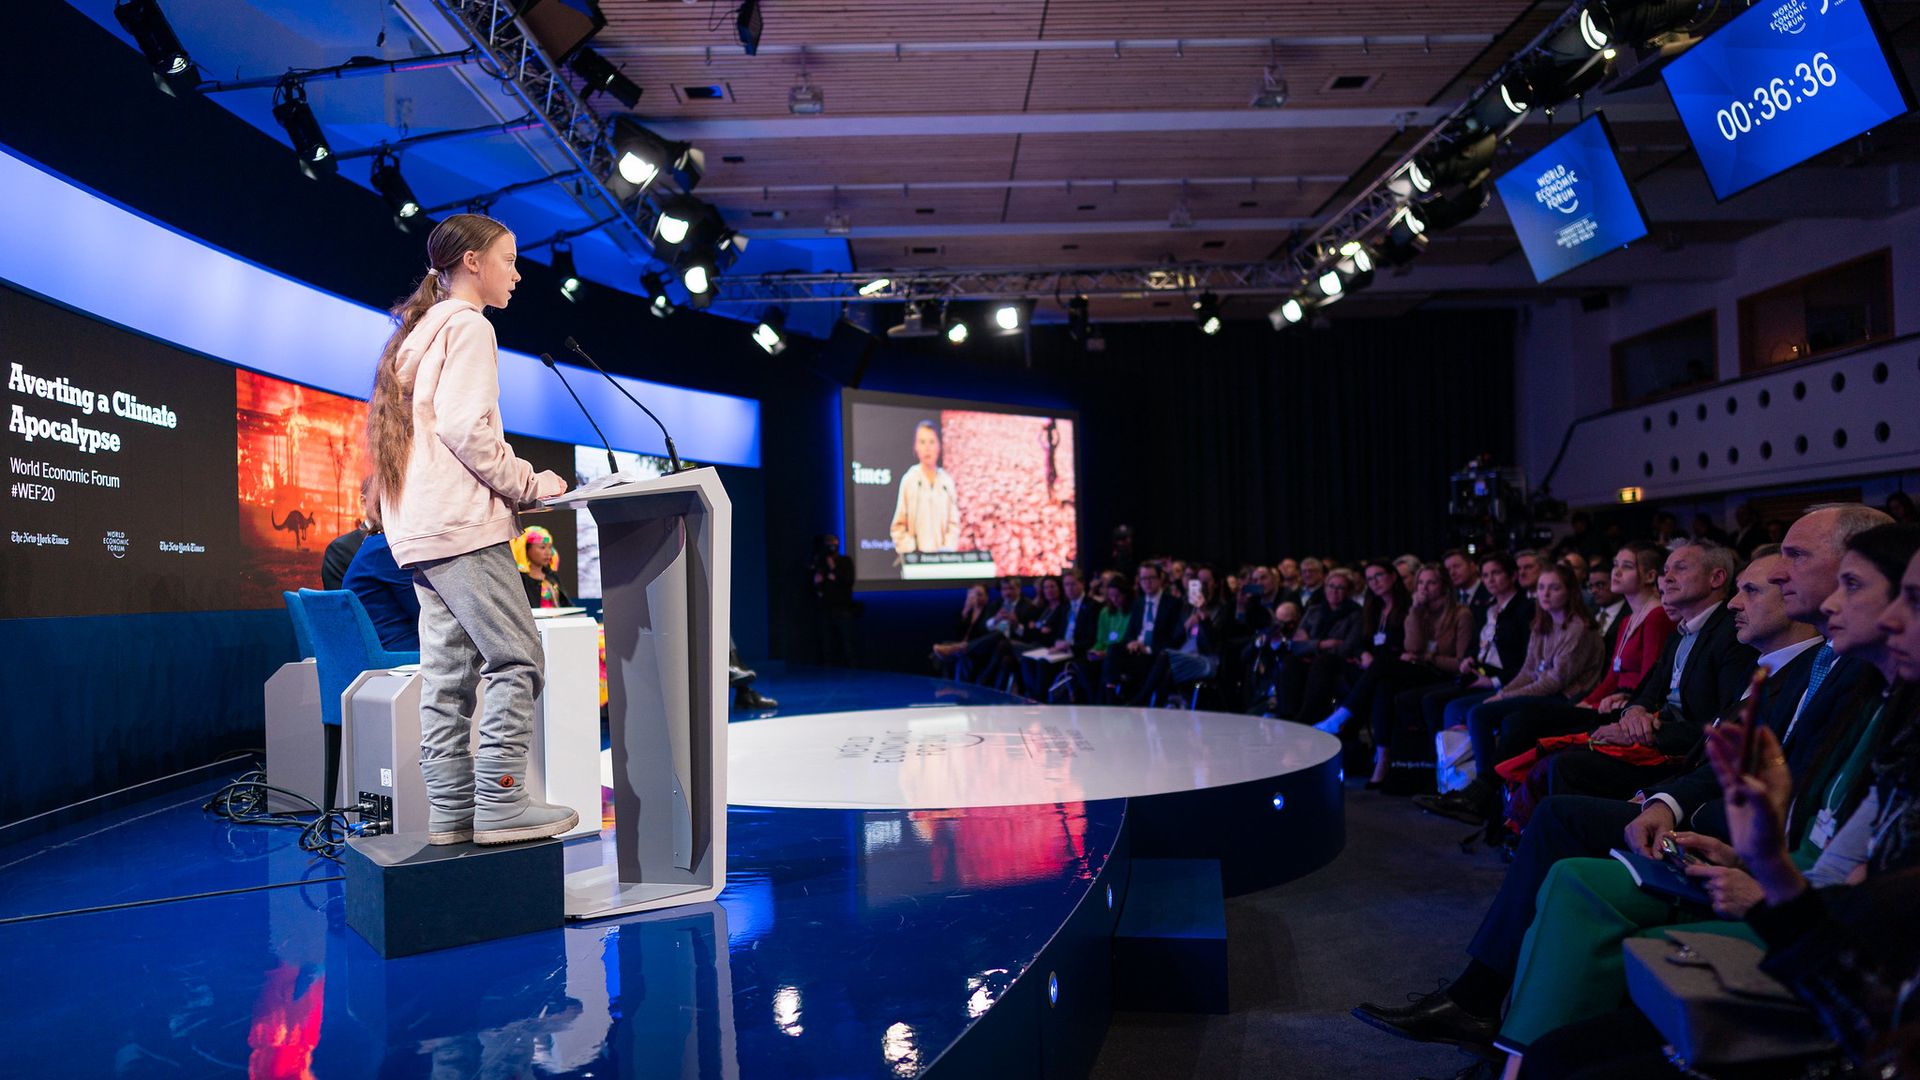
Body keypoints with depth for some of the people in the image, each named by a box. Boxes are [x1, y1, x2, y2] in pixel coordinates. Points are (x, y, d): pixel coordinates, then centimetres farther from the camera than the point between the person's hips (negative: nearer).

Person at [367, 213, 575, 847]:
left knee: (449, 675, 7)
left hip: (420, 531, 10)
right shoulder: (467, 326, -4)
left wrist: (512, 487, 18)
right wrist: (530, 485, -8)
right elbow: (466, 428, -16)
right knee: (515, 659, -9)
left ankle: (451, 812, 8)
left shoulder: (419, 332, 26)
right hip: (463, 525, -10)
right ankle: (500, 805, -10)